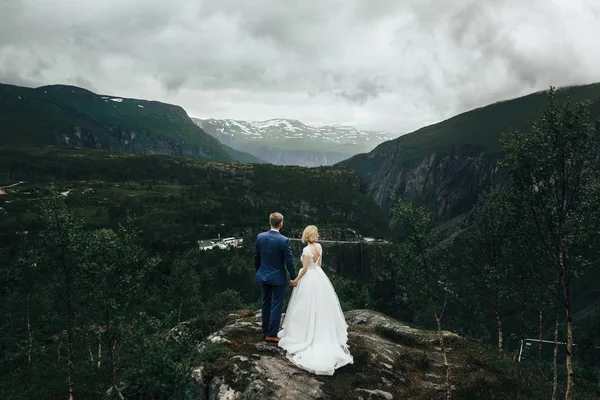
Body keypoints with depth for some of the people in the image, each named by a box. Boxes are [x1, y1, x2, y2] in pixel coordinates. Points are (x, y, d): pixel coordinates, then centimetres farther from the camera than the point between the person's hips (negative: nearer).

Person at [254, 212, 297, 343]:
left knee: (266, 304, 18)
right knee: (276, 306, 4)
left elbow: (256, 257, 5)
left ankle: (266, 331, 27)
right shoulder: (284, 240, -18)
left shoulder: (260, 237, -5)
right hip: (278, 278, -5)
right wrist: (293, 277, -4)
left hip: (263, 276, 5)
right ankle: (271, 334, 6)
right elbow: (289, 261, -15)